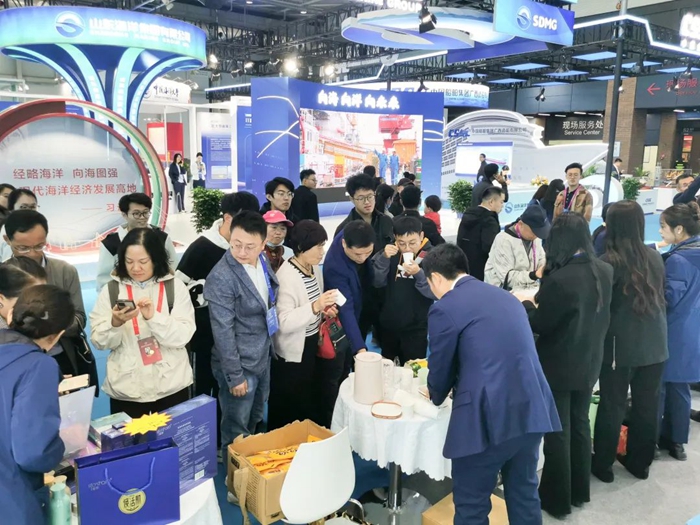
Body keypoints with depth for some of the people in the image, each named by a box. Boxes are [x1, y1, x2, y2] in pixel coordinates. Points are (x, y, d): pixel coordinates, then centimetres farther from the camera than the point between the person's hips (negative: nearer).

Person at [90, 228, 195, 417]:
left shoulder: (175, 287, -2)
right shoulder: (111, 290, 2)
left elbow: (183, 336, -9)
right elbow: (99, 342, -1)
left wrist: (153, 317, -23)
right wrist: (115, 323, -20)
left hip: (171, 387, 0)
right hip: (126, 390, 1)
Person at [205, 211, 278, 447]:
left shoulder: (263, 261, -3)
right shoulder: (221, 277, -25)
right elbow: (223, 331, -22)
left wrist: (268, 348, 14)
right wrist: (234, 375, -18)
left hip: (263, 358, 7)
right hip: (240, 365, -7)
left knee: (255, 422, 26)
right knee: (237, 433, 11)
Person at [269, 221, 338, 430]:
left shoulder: (315, 268, 3)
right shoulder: (286, 276, -24)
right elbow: (283, 323, -30)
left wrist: (324, 309, -2)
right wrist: (315, 307, -40)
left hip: (312, 346, 8)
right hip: (292, 353, -8)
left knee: (311, 402, 20)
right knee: (290, 412, 7)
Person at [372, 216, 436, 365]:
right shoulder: (391, 252, -4)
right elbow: (377, 282, -9)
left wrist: (419, 274, -32)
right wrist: (384, 258, -23)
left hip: (416, 328, -3)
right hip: (388, 324, 4)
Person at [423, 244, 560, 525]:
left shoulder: (445, 308, -6)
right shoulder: (504, 296, 15)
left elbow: (441, 368, 2)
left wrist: (436, 395, 25)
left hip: (488, 416, -7)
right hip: (532, 409, 7)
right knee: (525, 495, 22)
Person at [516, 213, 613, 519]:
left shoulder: (560, 279, -28)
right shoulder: (604, 272, -4)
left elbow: (539, 325, -18)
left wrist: (526, 303, 1)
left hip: (559, 367, -7)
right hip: (589, 362, 7)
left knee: (557, 432, 8)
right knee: (579, 424, 22)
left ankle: (557, 498, 24)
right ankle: (579, 490, 37)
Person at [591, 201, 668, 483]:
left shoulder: (609, 262, -16)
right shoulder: (655, 257, 2)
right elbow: (660, 296, 15)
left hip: (621, 345, -5)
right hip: (654, 343, 5)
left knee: (612, 406, 7)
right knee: (647, 405, 15)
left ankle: (603, 464, 20)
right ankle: (640, 462, 31)